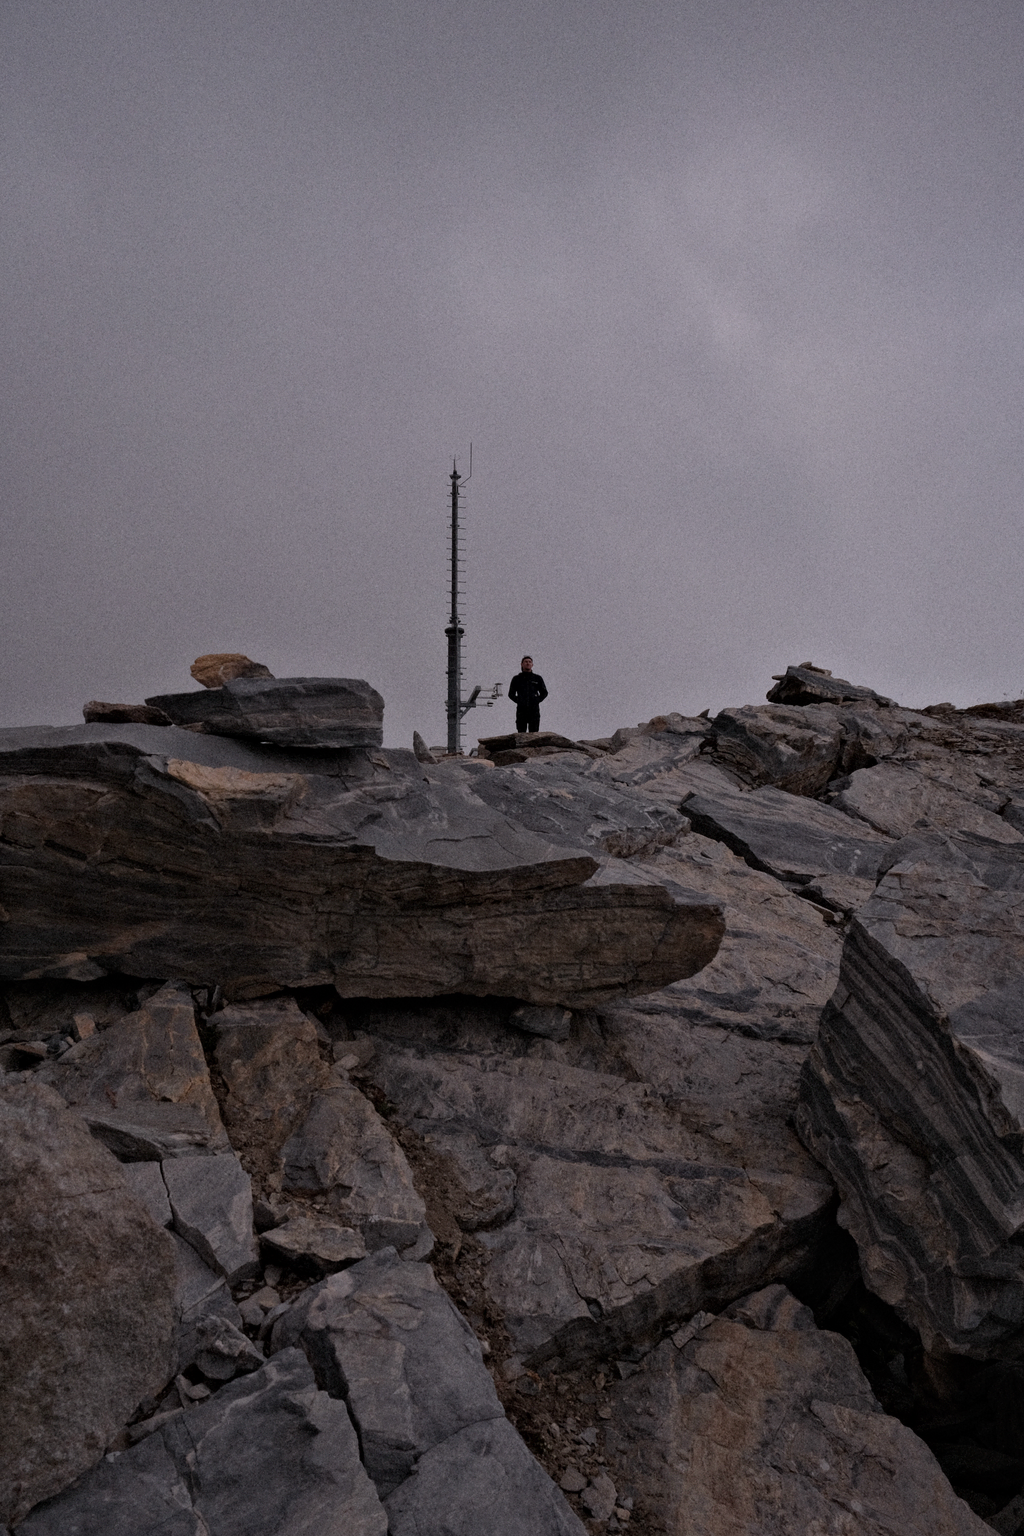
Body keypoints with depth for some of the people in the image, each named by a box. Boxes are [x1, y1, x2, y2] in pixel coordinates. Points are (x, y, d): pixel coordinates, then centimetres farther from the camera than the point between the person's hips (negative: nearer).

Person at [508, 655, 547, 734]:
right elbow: (511, 694, 17)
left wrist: (537, 701, 3)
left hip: (534, 710, 0)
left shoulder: (538, 678, 12)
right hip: (521, 710, 0)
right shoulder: (516, 679, 12)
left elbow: (544, 693, 18)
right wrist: (519, 701, 2)